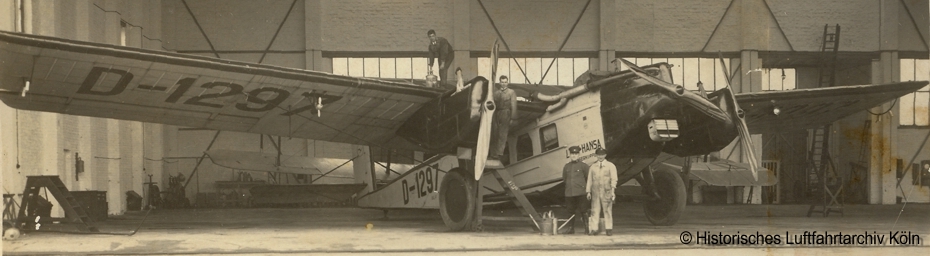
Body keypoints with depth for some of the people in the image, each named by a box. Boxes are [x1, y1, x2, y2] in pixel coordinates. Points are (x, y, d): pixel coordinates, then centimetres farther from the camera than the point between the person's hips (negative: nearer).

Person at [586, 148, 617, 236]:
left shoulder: (610, 166, 7)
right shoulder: (593, 166, 15)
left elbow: (613, 179, -1)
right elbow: (589, 179, 15)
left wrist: (613, 190, -12)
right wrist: (588, 192, 9)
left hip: (606, 192, -2)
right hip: (595, 191, 2)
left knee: (607, 210, -3)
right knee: (595, 210, -3)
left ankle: (609, 229, 1)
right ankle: (594, 229, -3)